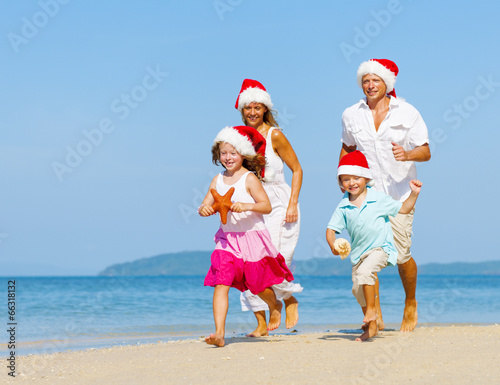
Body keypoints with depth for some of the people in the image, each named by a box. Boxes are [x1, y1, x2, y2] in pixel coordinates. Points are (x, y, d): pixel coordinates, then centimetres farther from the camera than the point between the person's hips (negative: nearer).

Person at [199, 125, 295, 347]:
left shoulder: (249, 179, -10)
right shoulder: (217, 180, 5)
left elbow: (267, 206, -15)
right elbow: (205, 206, 2)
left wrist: (246, 206, -32)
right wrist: (204, 209, -21)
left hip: (252, 238, -3)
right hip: (227, 239, 4)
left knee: (257, 284, 12)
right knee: (220, 284, -12)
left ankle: (275, 306, 46)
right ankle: (219, 333, -15)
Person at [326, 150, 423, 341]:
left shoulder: (379, 199, -6)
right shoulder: (343, 207, -1)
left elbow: (403, 209, 5)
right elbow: (331, 229, -2)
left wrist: (414, 194, -10)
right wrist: (333, 245, -21)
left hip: (380, 248, -5)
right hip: (359, 252, 5)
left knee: (364, 272, -31)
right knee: (358, 290, 8)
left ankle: (372, 309, -13)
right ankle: (371, 326, 26)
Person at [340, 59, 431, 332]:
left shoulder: (407, 113, 0)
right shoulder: (351, 115, 8)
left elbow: (425, 151, -3)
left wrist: (408, 154, -25)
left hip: (399, 192, -2)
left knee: (401, 255, -4)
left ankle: (410, 304, 23)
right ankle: (375, 317, -2)